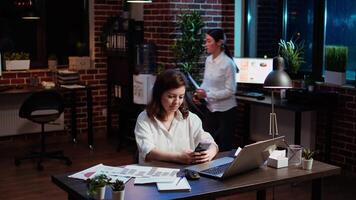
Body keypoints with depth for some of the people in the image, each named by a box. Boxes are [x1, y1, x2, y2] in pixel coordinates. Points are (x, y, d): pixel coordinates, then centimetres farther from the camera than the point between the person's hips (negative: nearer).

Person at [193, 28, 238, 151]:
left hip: (225, 110, -6)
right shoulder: (208, 60, 3)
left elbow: (230, 91, -19)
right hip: (211, 109, 6)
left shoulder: (228, 63, -18)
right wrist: (199, 93, -5)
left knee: (225, 149, 5)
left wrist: (207, 95, -21)